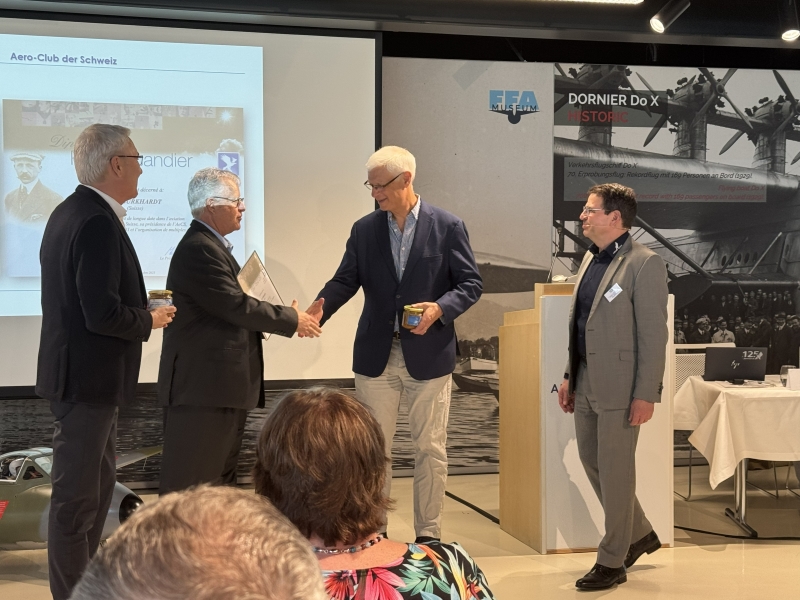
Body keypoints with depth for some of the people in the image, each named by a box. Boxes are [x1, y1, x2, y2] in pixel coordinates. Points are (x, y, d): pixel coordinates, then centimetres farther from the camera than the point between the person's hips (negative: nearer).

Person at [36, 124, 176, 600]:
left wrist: (142, 308, 8)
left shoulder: (70, 212, 10)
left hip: (81, 373, 11)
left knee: (98, 482, 22)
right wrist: (150, 320, -10)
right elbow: (103, 314, -27)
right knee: (77, 496, 0)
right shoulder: (98, 224, -22)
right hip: (89, 377, -11)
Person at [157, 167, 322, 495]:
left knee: (220, 477, 16)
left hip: (222, 385, 11)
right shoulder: (198, 249, -17)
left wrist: (286, 316, 6)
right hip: (201, 386, -11)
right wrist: (291, 320, -10)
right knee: (192, 481, -6)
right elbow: (236, 306, -21)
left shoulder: (212, 246, 17)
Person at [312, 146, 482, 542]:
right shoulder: (364, 230, 5)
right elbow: (345, 281, 2)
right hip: (376, 356, 3)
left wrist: (440, 308, -20)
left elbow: (471, 282, -2)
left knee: (430, 450, 6)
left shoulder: (447, 227, -3)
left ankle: (428, 536, 17)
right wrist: (320, 310, -17)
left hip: (428, 356, -2)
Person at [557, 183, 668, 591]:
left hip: (620, 385, -8)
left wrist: (646, 395, -18)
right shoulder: (591, 258, 12)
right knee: (591, 461, 16)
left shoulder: (644, 264, -13)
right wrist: (569, 376, 16)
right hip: (586, 382, 8)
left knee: (615, 470, 1)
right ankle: (639, 534, 35)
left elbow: (653, 333, -15)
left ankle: (612, 562, 15)